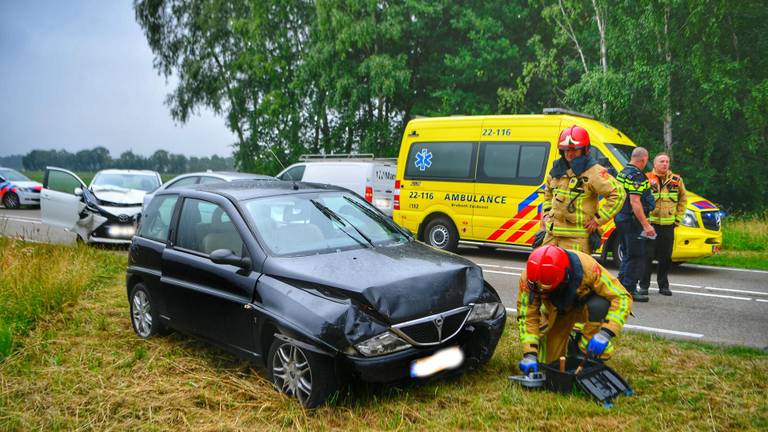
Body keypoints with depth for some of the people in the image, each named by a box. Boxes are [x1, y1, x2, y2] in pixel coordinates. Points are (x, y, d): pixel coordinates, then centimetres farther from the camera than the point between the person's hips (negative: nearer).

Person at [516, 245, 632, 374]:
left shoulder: (587, 267, -40)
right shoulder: (528, 278, -34)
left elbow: (622, 297, -35)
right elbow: (527, 315, -25)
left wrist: (605, 333, -45)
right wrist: (529, 354, -32)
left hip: (586, 305, -1)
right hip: (555, 312, 2)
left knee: (599, 305, -37)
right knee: (548, 360, -4)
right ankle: (570, 338, 28)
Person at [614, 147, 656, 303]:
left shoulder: (622, 173, 14)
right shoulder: (636, 175, -17)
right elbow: (635, 203, -24)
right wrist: (646, 224, -24)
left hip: (621, 218, 10)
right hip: (632, 220, -10)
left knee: (627, 255, 18)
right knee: (636, 256, -3)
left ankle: (621, 286, 23)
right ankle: (629, 290, -1)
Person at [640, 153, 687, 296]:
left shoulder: (677, 180, 8)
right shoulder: (646, 179, -2)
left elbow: (683, 200, 17)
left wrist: (678, 218, 10)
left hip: (668, 225, 3)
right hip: (650, 224, -3)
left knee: (665, 257, 8)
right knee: (647, 256, 0)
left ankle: (663, 286, 19)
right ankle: (644, 285, 9)